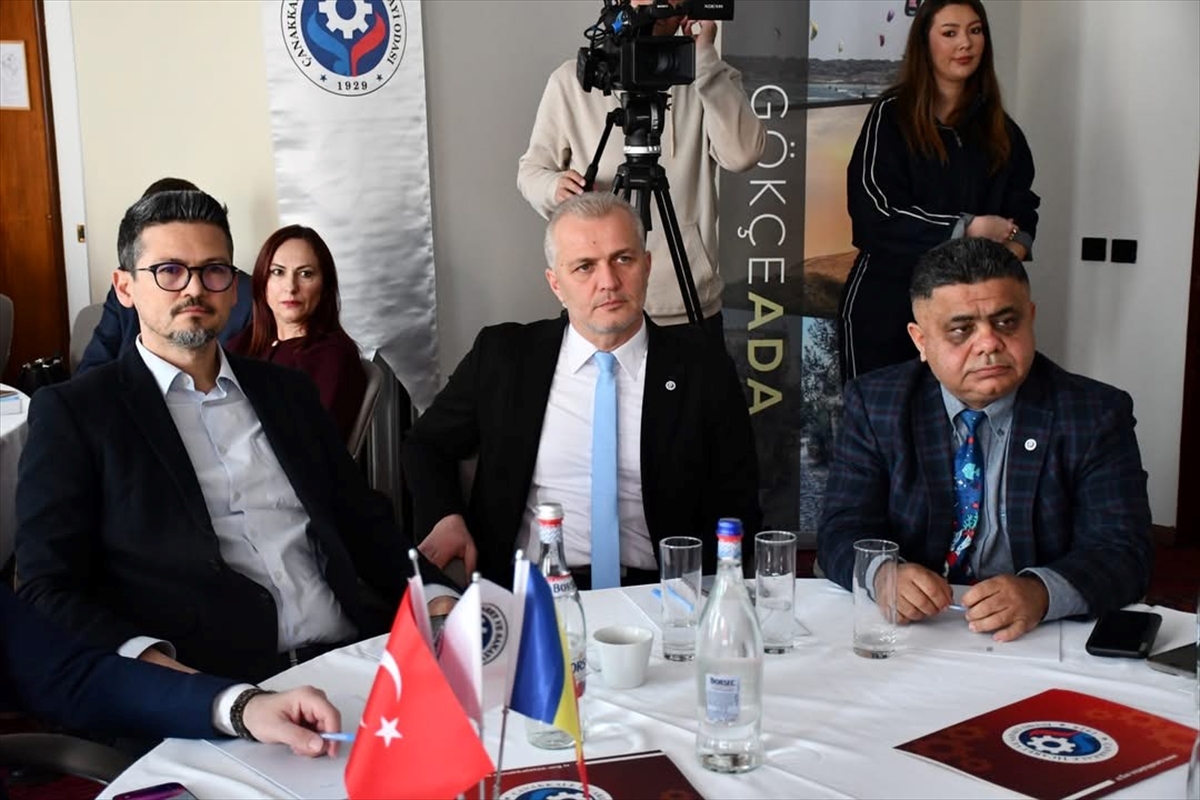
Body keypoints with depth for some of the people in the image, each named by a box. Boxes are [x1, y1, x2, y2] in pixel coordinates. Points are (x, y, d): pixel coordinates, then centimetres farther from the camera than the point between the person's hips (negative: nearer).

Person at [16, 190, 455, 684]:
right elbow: (50, 589, -1)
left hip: (355, 657, 4)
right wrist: (148, 662, -20)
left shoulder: (287, 392, 20)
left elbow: (366, 522, 21)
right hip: (212, 691, -3)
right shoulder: (71, 414, 5)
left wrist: (436, 598, 1)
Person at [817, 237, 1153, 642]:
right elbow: (842, 533, -3)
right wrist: (884, 576, -26)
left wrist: (1040, 592, -29)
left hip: (1041, 642, -1)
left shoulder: (1096, 415, -1)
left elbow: (1123, 552, -8)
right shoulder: (874, 404, 2)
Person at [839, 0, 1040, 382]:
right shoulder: (891, 115, -3)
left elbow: (1022, 213, 6)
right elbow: (878, 213, -13)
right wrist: (972, 227, -11)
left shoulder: (1000, 128, 12)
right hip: (885, 307, -4)